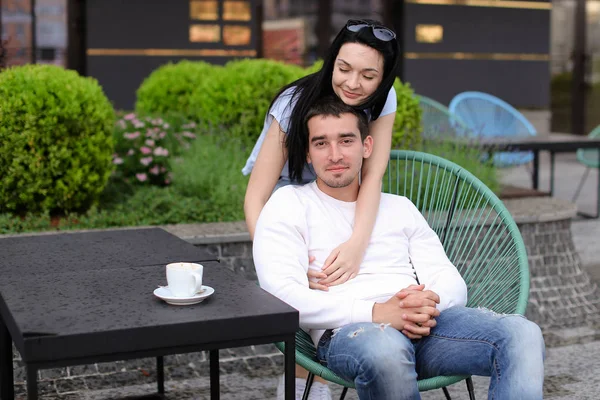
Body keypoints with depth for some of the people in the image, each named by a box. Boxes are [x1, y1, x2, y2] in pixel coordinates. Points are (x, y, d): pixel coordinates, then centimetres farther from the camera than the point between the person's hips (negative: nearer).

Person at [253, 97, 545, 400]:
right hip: (345, 332, -4)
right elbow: (283, 296, -4)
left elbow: (452, 283, 17)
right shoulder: (289, 203, 12)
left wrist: (428, 305, -9)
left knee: (522, 333, -24)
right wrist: (377, 313, -15)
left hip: (426, 326, 4)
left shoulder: (400, 207, 26)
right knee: (385, 350, -40)